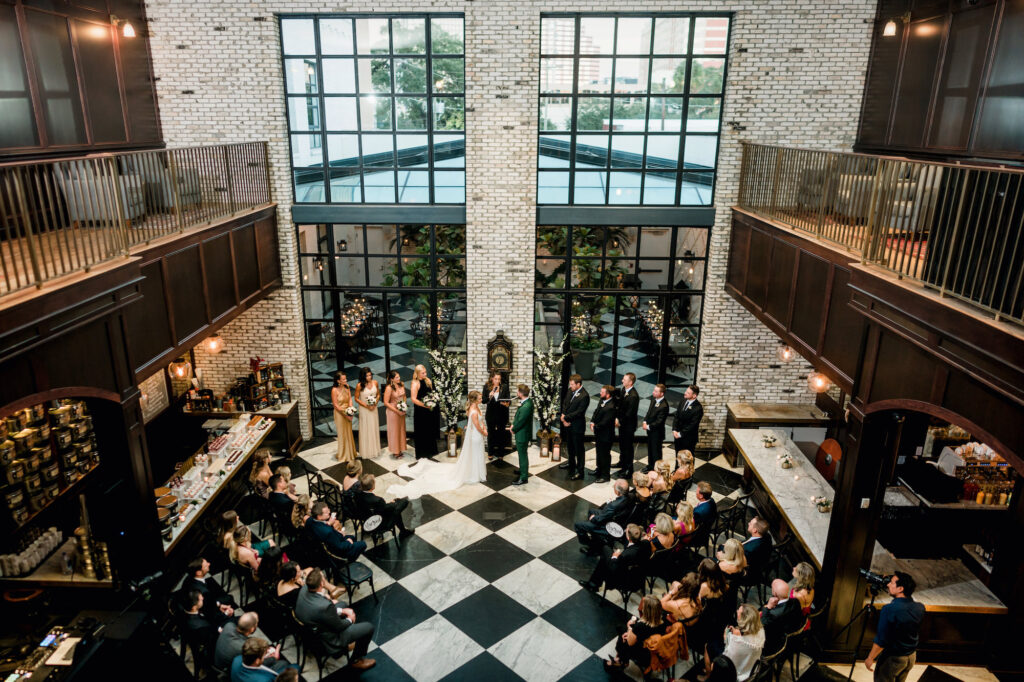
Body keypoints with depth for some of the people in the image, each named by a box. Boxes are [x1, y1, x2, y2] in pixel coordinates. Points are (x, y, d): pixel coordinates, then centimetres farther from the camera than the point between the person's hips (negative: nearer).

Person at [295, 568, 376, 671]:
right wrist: (350, 620, 0)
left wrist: (341, 611, 0)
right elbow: (339, 626, -21)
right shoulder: (325, 606, -40)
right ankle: (357, 660, 25)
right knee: (369, 627, 3)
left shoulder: (304, 589, -19)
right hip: (328, 639, -8)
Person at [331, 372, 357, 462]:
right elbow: (335, 405, -17)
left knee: (349, 433, 17)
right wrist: (345, 414, -16)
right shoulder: (334, 390, -20)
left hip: (347, 413, 5)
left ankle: (351, 452, 32)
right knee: (342, 434, 6)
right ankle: (343, 454, 21)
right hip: (339, 413, -5)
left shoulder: (347, 387, -4)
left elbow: (350, 399, 2)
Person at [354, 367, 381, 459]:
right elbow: (356, 398, -9)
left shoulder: (375, 382, -6)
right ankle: (367, 452, 16)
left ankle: (374, 450, 28)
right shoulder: (359, 385, -17)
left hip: (374, 409, 4)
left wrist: (375, 404, -9)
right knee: (366, 430, 4)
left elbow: (378, 394, 7)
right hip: (364, 410, -4)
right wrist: (366, 406, -16)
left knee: (374, 429, 13)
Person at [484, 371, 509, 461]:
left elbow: (508, 399, -4)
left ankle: (500, 453, 26)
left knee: (501, 434, 11)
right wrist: (489, 396, -23)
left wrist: (506, 404, -25)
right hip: (491, 414, 0)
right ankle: (490, 454, 28)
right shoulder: (486, 387, -5)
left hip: (502, 414, 0)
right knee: (491, 434, 13)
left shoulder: (504, 386, -5)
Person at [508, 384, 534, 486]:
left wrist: (513, 429, -9)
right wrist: (513, 425, 0)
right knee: (522, 453, 27)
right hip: (522, 432, 10)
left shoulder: (526, 406, -33)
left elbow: (520, 422, -26)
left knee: (523, 455, 4)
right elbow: (518, 416, 8)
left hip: (522, 434, -10)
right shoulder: (528, 400, -3)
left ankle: (523, 478, 17)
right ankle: (523, 470, 46)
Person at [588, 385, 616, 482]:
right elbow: (596, 412, 12)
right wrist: (592, 422, -2)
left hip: (605, 435, -9)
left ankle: (605, 476, 20)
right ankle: (599, 469, 46)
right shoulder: (602, 401, -1)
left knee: (605, 455, 6)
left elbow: (604, 422, -26)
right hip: (598, 433, 9)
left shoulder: (610, 407, -29)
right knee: (599, 452, 26)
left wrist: (595, 426, -12)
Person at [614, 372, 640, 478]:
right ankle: (622, 463, 47)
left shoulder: (633, 396, -27)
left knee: (628, 447, 2)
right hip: (622, 423, 9)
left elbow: (629, 413, -24)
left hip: (628, 426, -9)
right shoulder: (623, 390, -1)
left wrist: (620, 421, -14)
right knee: (622, 443, 26)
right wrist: (617, 417, -2)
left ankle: (628, 471, 13)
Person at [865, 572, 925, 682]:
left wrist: (870, 658, -13)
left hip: (892, 659, -6)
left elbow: (881, 641, -25)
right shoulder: (920, 608, -12)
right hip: (912, 657, 6)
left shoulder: (889, 609, -29)